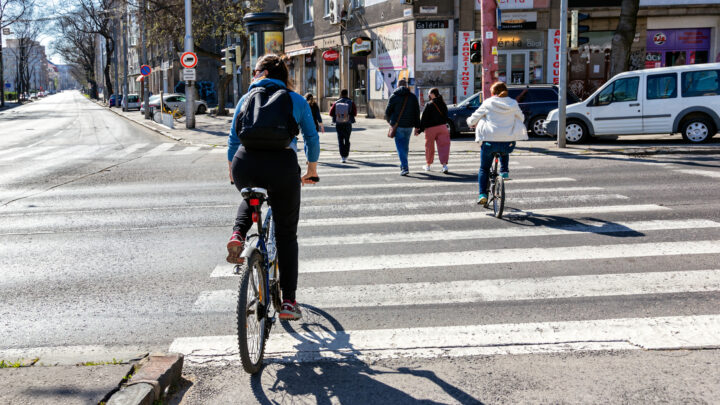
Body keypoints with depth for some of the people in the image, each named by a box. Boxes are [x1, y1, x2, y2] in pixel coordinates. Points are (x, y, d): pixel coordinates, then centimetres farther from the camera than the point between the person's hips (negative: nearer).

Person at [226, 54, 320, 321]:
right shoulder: (296, 100, 18)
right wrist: (311, 170, 39)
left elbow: (233, 140, 23)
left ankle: (238, 235, 9)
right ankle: (288, 301, 10)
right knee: (286, 235, 12)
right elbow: (312, 139, 24)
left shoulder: (246, 99, 20)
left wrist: (232, 172, 37)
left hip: (246, 164, 2)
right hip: (283, 164, -1)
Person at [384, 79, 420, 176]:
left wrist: (389, 120, 19)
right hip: (409, 125, 3)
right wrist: (417, 126, 7)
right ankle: (403, 165, 29)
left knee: (400, 147, -3)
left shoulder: (394, 96, -3)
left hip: (398, 125, -3)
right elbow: (417, 112, 4)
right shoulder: (413, 97, 6)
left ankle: (405, 167, -15)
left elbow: (388, 111, -1)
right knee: (405, 145, 18)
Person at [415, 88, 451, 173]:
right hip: (442, 127, 4)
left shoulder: (429, 105, -11)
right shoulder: (443, 104, 6)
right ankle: (444, 164, -16)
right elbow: (445, 116, 13)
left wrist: (420, 130, -7)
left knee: (429, 147, 10)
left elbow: (424, 119, -11)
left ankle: (428, 164, 23)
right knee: (443, 145, -1)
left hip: (430, 128, -4)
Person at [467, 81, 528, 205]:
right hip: (508, 143, 2)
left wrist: (470, 122, 29)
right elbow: (521, 118, 22)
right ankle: (504, 171, 21)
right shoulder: (513, 104, 7)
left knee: (484, 169, 14)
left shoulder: (488, 103, 0)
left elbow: (474, 119, 6)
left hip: (490, 141, -2)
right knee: (504, 153, 40)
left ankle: (482, 194, 4)